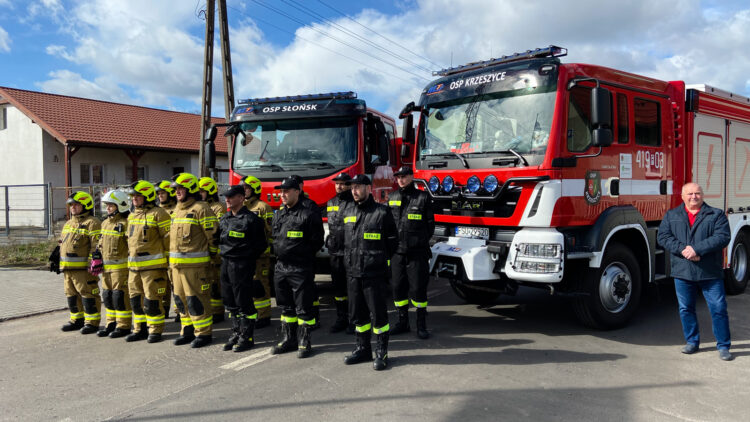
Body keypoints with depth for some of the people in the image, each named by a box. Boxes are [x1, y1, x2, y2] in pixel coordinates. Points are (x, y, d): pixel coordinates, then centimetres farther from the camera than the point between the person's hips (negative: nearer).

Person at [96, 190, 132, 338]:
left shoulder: (125, 223, -12)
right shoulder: (105, 223, 15)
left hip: (121, 266, -9)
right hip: (106, 266, 9)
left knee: (120, 296, -5)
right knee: (107, 295, 14)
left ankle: (124, 326, 4)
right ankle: (112, 323, 25)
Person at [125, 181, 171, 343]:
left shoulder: (158, 213, -8)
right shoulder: (132, 216, 17)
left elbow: (168, 237, -10)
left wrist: (168, 260, -10)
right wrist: (129, 260, 21)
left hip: (153, 265, -8)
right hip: (134, 266, 8)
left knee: (152, 299, -4)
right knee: (136, 299, 13)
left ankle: (155, 331, 7)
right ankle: (140, 329, 25)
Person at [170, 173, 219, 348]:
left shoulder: (200, 208, -10)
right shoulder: (177, 209, 17)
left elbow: (213, 234, -12)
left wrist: (213, 255, -8)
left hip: (194, 263, -9)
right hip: (177, 262, 9)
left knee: (196, 299, -5)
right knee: (181, 298, 14)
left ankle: (204, 333, 4)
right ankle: (187, 331, 25)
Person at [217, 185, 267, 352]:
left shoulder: (251, 219, -9)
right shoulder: (224, 219, 13)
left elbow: (260, 244, -7)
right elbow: (219, 239, 26)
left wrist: (246, 259, -6)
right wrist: (224, 253, 14)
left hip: (242, 265, -7)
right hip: (225, 263, 8)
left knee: (244, 302, -2)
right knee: (230, 302, 13)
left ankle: (246, 336, 8)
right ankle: (236, 332, 25)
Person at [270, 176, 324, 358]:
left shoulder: (308, 215, -9)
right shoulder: (278, 215, 13)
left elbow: (317, 242, -8)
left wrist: (300, 254, -8)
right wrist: (279, 253, 12)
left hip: (300, 269, -7)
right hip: (280, 268, 7)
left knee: (303, 307, 0)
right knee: (286, 306, 15)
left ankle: (305, 342, 11)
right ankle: (288, 339, 27)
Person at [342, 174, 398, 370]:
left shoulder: (382, 212, -5)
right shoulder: (348, 212, 12)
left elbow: (392, 241, 1)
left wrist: (379, 259, 1)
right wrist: (351, 258, 14)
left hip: (375, 273, -6)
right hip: (353, 272, 6)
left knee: (378, 313, 1)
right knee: (358, 313, 13)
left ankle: (382, 353, 12)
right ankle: (363, 349, 27)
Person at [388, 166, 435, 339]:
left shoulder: (422, 197, 1)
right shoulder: (392, 198, 11)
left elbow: (430, 223, 4)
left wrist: (420, 241, -1)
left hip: (417, 253, -4)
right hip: (397, 251, 4)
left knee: (418, 287, 0)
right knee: (398, 287, 8)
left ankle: (421, 325, 11)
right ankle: (403, 322, 22)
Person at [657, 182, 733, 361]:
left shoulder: (716, 215, 4)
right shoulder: (671, 216, 9)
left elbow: (722, 237, -9)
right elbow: (663, 237, -2)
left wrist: (697, 249, -19)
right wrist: (682, 249, -17)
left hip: (710, 273, -2)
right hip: (682, 272, 2)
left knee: (718, 309, 1)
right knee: (686, 309, 10)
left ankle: (723, 346, 14)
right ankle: (691, 342, 25)